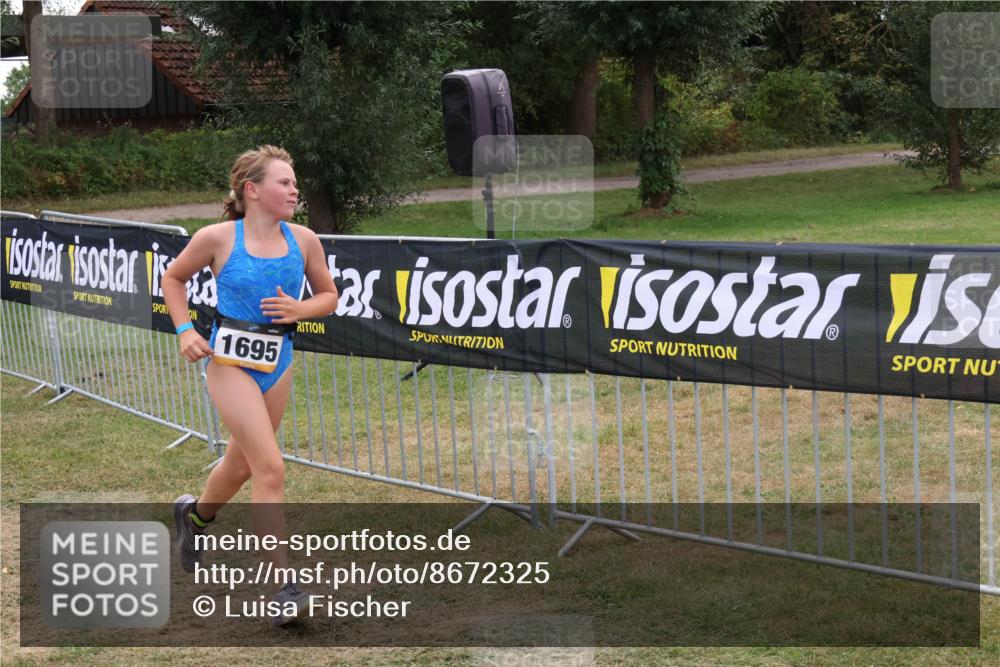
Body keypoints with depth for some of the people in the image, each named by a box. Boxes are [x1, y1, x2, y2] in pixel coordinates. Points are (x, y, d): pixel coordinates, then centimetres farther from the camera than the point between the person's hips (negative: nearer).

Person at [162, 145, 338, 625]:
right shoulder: (217, 238, -10)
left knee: (242, 464, 20)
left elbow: (328, 295, 11)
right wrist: (185, 329, -5)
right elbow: (173, 279, 7)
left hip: (277, 362, 5)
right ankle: (284, 588, -12)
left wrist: (299, 309, -10)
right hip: (230, 361, -5)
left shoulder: (303, 240, -2)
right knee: (270, 468, -15)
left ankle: (195, 515, 54)